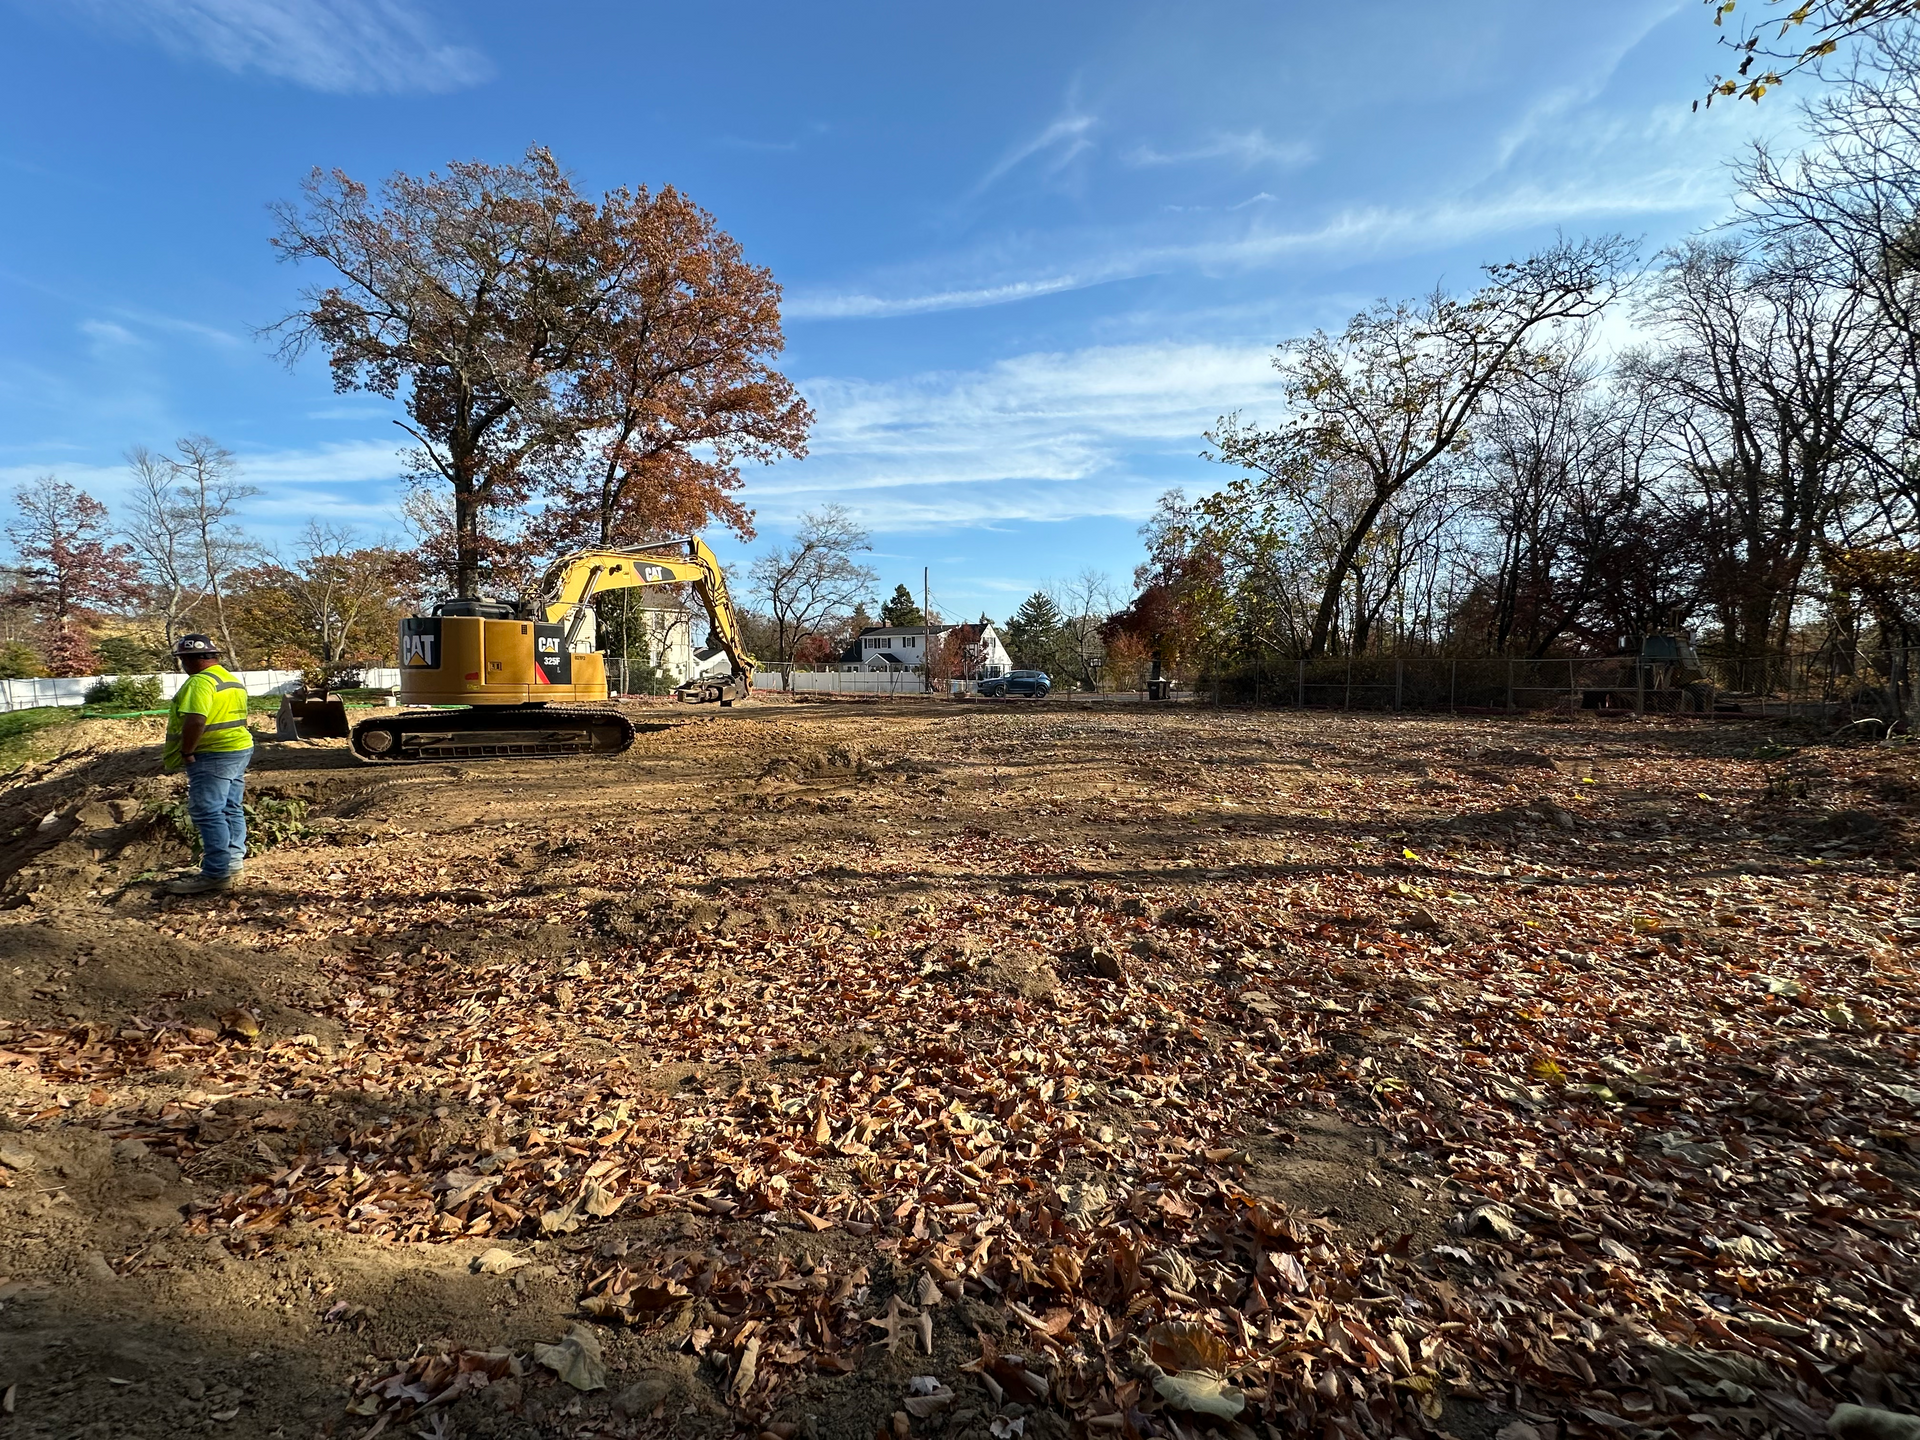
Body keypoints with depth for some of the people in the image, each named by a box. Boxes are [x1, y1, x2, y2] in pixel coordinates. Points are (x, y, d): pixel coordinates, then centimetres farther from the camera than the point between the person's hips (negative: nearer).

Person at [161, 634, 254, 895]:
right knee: (231, 810, 14)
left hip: (213, 756, -10)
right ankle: (233, 861, 22)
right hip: (240, 749, 10)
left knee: (208, 813, -8)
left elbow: (195, 720, -27)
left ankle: (216, 874, -8)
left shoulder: (201, 681, -16)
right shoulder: (232, 680, 16)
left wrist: (185, 753, -17)